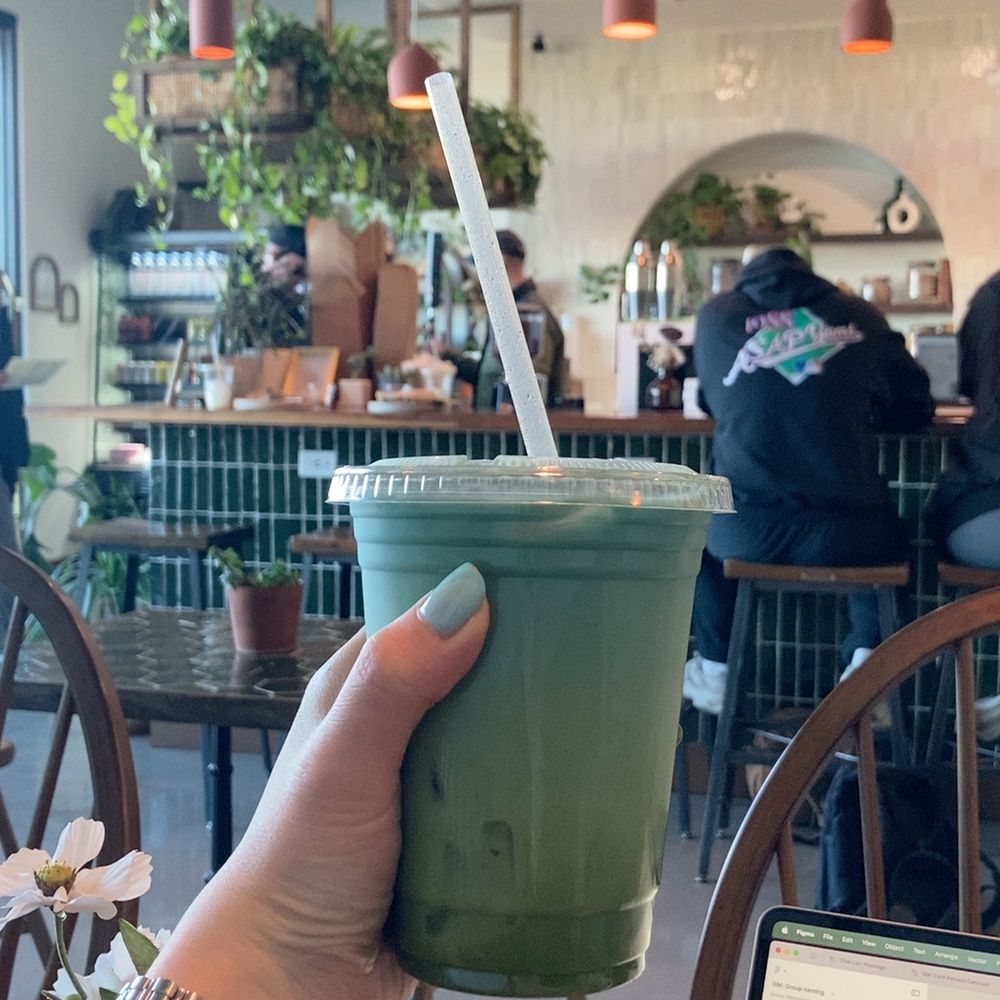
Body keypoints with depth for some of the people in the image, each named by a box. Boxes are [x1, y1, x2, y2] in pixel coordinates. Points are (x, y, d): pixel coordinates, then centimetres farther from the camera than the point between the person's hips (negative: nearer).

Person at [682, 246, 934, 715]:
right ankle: (865, 661, 18)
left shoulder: (715, 315, 10)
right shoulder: (859, 316, 9)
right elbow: (915, 408, 17)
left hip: (748, 532, 0)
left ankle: (714, 674, 36)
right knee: (886, 529, 35)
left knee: (698, 525, 35)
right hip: (846, 534, 0)